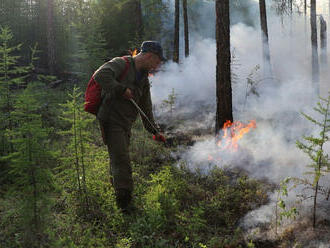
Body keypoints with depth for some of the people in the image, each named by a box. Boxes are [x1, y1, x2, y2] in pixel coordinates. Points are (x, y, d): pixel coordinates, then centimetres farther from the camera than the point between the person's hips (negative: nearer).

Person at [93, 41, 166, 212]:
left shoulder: (144, 79, 17)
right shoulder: (121, 64, -10)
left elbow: (146, 108, 22)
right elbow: (100, 75, -29)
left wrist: (154, 131, 20)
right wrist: (121, 90, -25)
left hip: (126, 124, 9)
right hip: (111, 121, -9)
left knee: (118, 160, 18)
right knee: (121, 160, -13)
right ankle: (125, 203, -11)